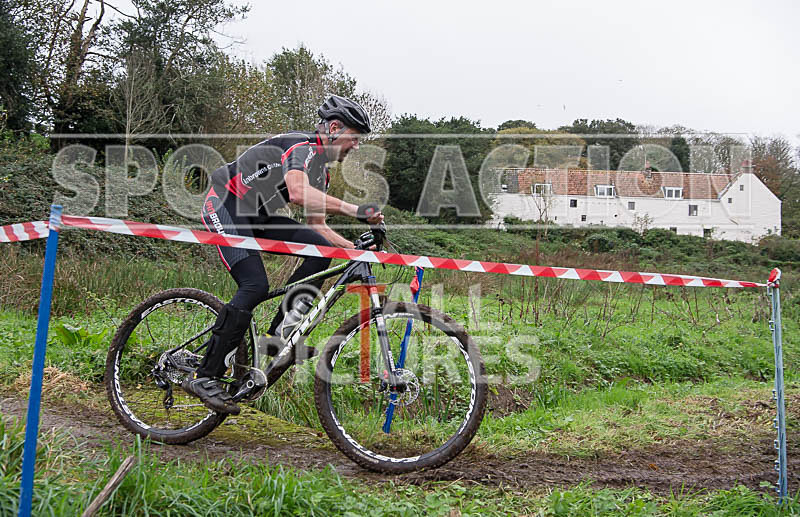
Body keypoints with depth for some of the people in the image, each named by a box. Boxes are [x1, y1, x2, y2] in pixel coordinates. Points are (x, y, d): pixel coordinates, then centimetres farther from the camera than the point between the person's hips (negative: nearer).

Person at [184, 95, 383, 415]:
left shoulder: (321, 171, 12)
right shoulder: (303, 147, -17)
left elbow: (317, 226, 14)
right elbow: (297, 191, -39)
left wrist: (355, 248, 2)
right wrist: (353, 209, -44)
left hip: (254, 217, 9)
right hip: (223, 207, -9)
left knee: (321, 249, -8)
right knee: (255, 286, -23)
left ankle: (278, 334, -4)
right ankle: (204, 376, -13)